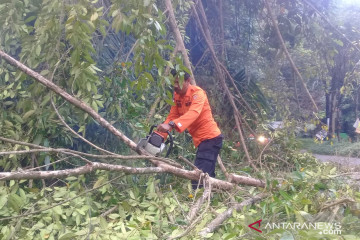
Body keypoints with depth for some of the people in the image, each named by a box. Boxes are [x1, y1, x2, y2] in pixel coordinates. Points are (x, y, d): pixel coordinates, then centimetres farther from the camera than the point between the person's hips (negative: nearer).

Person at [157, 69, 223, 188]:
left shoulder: (197, 93, -18)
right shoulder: (177, 95, 6)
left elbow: (193, 113, -35)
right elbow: (172, 116, 1)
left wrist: (171, 125, -49)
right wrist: (161, 134, -15)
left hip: (210, 137, -9)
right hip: (201, 140, 9)